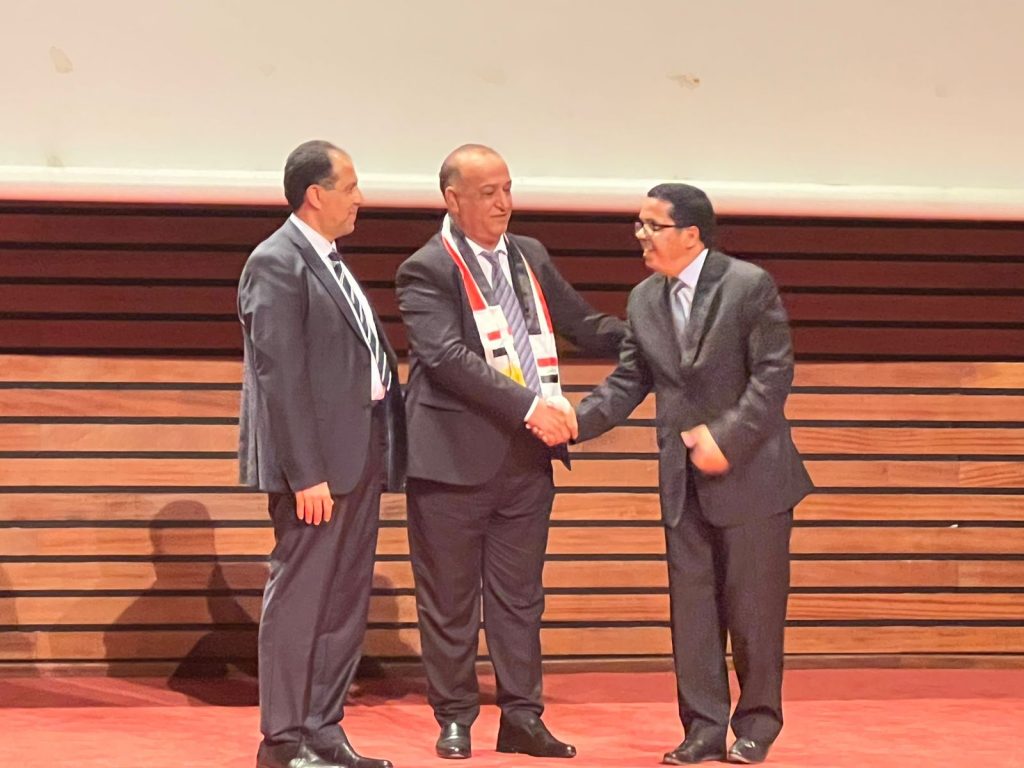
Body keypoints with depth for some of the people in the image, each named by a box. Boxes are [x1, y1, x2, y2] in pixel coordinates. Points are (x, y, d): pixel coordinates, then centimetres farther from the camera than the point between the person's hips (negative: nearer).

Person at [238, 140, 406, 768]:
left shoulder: (330, 263, 17)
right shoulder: (277, 264, -12)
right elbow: (281, 377, -17)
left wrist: (387, 451, 13)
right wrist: (306, 474, -21)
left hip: (360, 456, 9)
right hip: (317, 460, -9)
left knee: (347, 601, 12)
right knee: (300, 597, -3)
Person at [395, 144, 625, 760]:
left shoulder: (530, 257, 13)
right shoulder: (427, 271, -8)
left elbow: (584, 325, 18)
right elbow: (449, 356, -20)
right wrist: (530, 405, -26)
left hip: (528, 454, 6)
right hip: (456, 454, -6)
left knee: (519, 594, 10)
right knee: (450, 598, 4)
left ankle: (522, 717, 16)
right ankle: (455, 718, 14)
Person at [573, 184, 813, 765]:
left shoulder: (750, 286, -10)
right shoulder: (644, 301, 7)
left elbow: (774, 375, -13)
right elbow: (628, 384, 8)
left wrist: (726, 438, -20)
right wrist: (576, 421, -8)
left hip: (751, 472, -5)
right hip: (683, 479, 5)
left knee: (754, 605, 2)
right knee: (692, 608, 5)